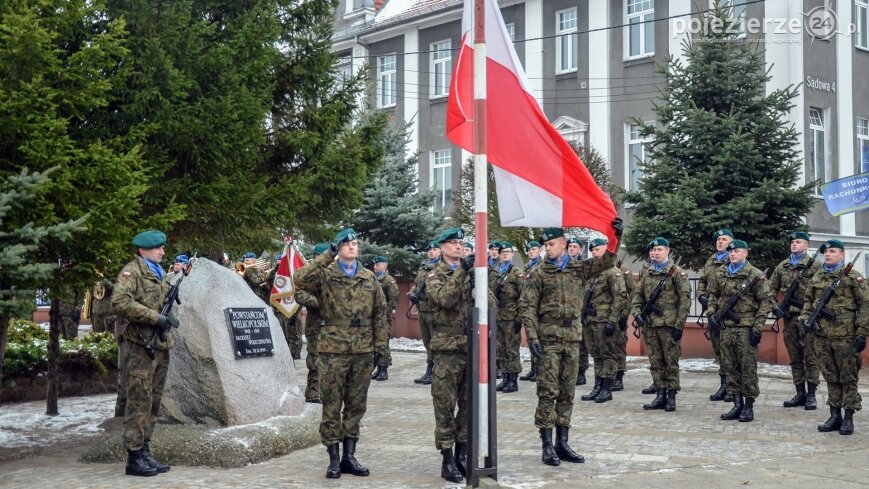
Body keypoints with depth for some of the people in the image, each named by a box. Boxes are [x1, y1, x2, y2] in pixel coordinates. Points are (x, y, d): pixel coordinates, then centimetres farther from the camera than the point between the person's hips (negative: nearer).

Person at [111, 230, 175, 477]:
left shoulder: (158, 274, 20)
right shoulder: (132, 271, -6)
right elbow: (120, 302, -20)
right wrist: (156, 317, -19)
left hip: (161, 345, 9)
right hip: (141, 346, -9)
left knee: (153, 403, 10)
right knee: (139, 403, -7)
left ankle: (145, 452, 16)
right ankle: (134, 458, -3)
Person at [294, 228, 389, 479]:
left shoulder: (369, 278, 10)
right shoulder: (325, 276, -1)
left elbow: (380, 313, 12)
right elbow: (300, 279, -22)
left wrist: (380, 345, 6)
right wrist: (327, 257, -18)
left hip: (363, 352, 4)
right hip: (333, 350, -4)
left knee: (356, 406, 9)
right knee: (332, 407, 2)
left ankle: (349, 457, 20)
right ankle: (333, 459, 10)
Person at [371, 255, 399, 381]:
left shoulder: (389, 281, -6)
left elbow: (394, 300, -12)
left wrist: (384, 312, -15)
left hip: (384, 318, -7)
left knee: (383, 343, -5)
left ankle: (384, 370, 0)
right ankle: (378, 368, 18)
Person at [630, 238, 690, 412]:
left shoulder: (676, 272, -3)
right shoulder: (646, 273, 13)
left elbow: (685, 299, -7)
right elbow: (638, 295, 17)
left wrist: (679, 325, -12)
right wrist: (637, 312, -2)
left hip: (669, 325, -5)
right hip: (650, 325, 5)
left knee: (671, 362, 1)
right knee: (655, 362, 8)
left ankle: (671, 396, 8)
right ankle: (660, 395, 15)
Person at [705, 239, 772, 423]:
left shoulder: (756, 275, -5)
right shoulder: (720, 274, 10)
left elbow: (766, 301, -5)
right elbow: (712, 295, 20)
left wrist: (758, 327, -11)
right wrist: (711, 313, 3)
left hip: (746, 327, -5)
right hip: (726, 327, 5)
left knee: (748, 366, -1)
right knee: (730, 366, 8)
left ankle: (748, 406, 7)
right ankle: (737, 404, 16)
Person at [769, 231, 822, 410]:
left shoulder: (815, 266, -2)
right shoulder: (782, 266, 12)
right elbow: (772, 289, 16)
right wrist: (774, 305, 0)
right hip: (788, 318, 5)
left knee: (810, 357, -1)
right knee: (794, 358, 9)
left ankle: (811, 395, 6)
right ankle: (800, 394, 17)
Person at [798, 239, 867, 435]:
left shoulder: (853, 277, -3)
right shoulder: (817, 277, 12)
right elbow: (809, 301, 21)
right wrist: (805, 318, 3)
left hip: (845, 336, -5)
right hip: (822, 335, 5)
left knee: (848, 378, 2)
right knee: (830, 377, 10)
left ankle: (849, 418, 9)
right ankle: (835, 416, 18)